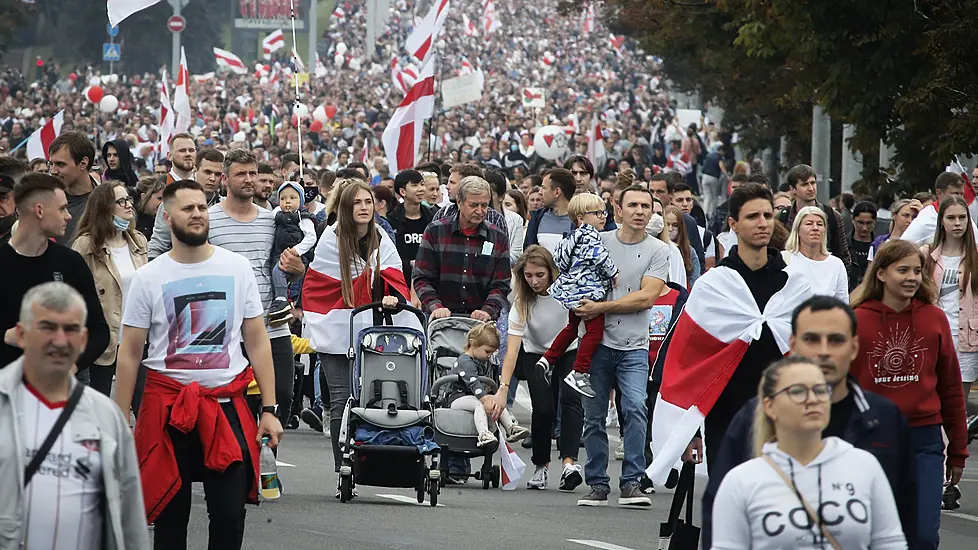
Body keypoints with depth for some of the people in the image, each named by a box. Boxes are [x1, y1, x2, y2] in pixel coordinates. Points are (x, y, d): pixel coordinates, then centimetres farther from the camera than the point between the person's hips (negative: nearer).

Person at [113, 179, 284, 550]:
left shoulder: (237, 268, 3)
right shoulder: (149, 278, 0)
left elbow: (257, 342, 5)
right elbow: (129, 354, 2)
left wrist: (269, 410, -1)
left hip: (227, 405, 1)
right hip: (168, 406, -1)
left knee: (230, 512, -2)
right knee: (170, 516, 5)